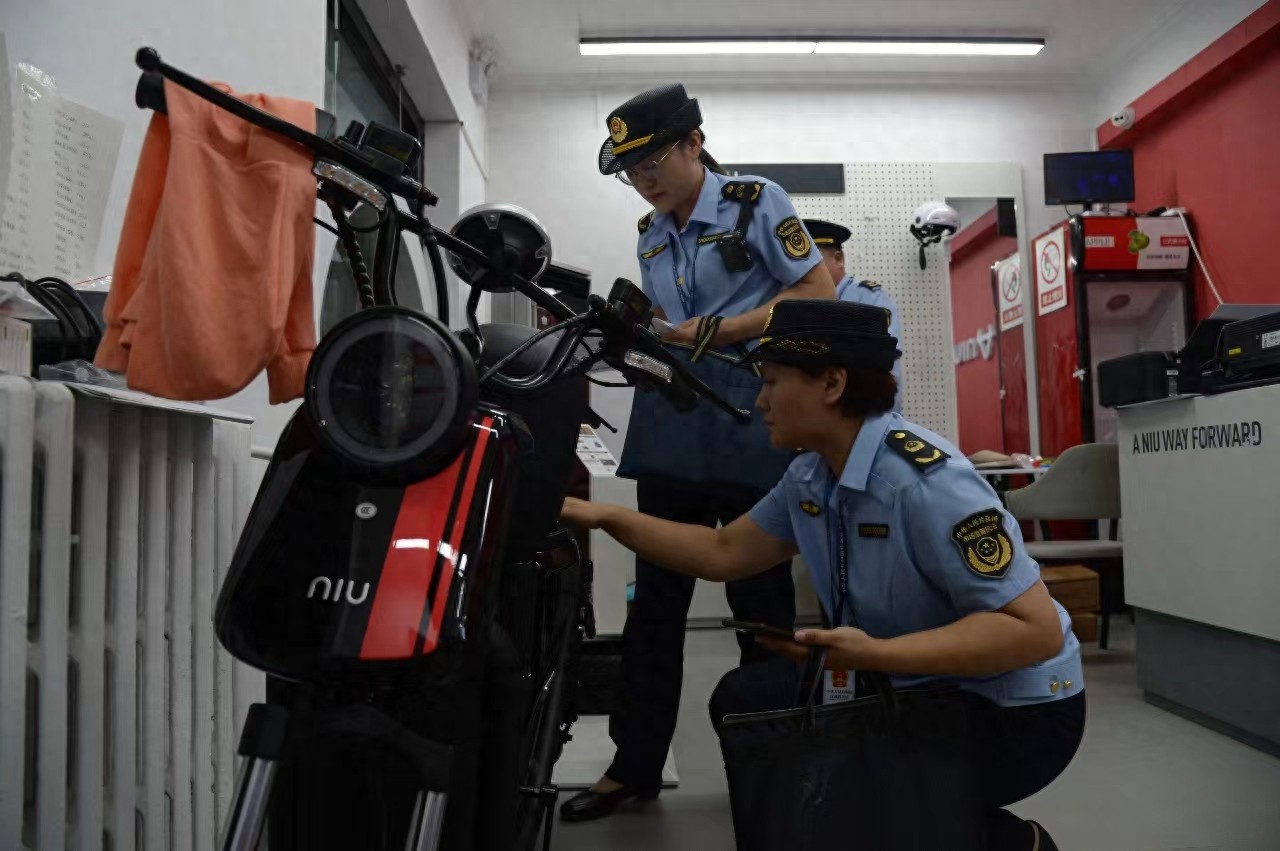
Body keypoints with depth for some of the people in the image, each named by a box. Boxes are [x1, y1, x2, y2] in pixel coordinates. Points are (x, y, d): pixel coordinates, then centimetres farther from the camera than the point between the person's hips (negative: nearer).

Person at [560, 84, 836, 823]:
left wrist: (712, 333, -14)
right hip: (670, 435, 6)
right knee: (655, 603, 6)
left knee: (761, 602, 6)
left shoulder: (756, 202, -1)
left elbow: (821, 294, -9)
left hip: (749, 430, -5)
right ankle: (636, 766, 17)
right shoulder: (651, 236, 17)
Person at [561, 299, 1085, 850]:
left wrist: (873, 655, -36)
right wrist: (605, 516, 2)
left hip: (1013, 711, -8)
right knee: (742, 701, 1)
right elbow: (722, 554, 7)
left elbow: (1036, 629, -29)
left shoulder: (925, 478, -29)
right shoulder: (808, 479, -2)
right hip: (913, 685, 8)